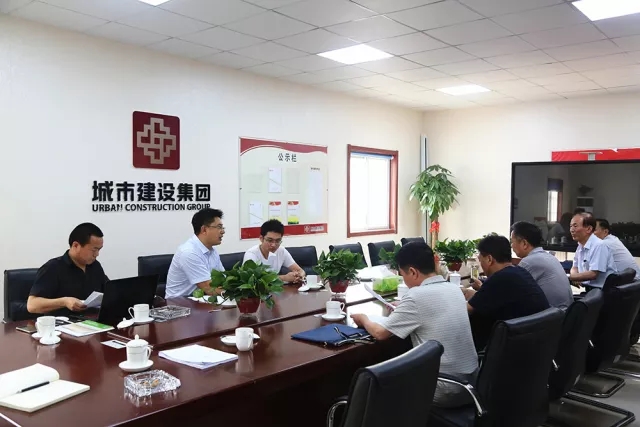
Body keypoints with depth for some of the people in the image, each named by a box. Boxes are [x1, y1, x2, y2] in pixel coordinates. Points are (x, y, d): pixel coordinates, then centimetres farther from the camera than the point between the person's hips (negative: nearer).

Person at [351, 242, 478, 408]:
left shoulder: (417, 296, -19)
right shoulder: (454, 289, 3)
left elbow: (380, 333, -9)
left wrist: (364, 319, 9)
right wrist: (402, 309, 19)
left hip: (446, 392, -7)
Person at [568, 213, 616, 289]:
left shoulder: (599, 246, -15)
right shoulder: (581, 246, 10)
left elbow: (593, 274, -20)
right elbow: (575, 268, 16)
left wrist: (568, 277, -16)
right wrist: (575, 278, -6)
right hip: (588, 288, 7)